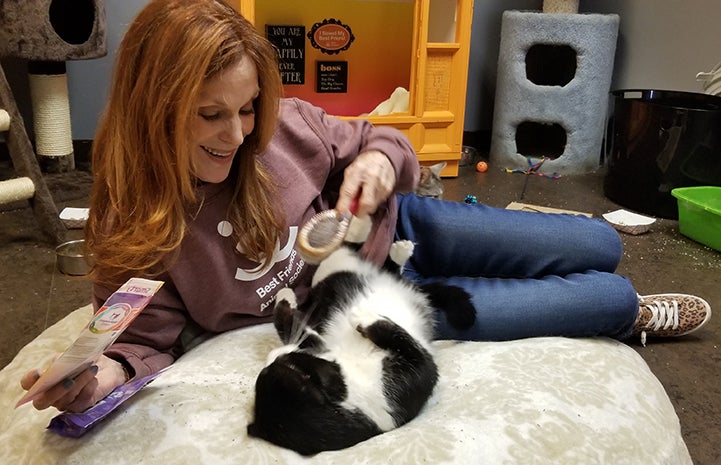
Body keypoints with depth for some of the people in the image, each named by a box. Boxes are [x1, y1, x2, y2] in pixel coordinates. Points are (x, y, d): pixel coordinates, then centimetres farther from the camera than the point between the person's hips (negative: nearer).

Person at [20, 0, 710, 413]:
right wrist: (103, 377, -36)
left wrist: (380, 160, -26)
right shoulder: (133, 234, -22)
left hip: (392, 230, 4)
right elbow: (147, 342, -13)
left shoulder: (278, 125, -16)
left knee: (599, 246, 9)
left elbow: (376, 146, -1)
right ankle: (629, 314, 33)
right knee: (608, 295, -4)